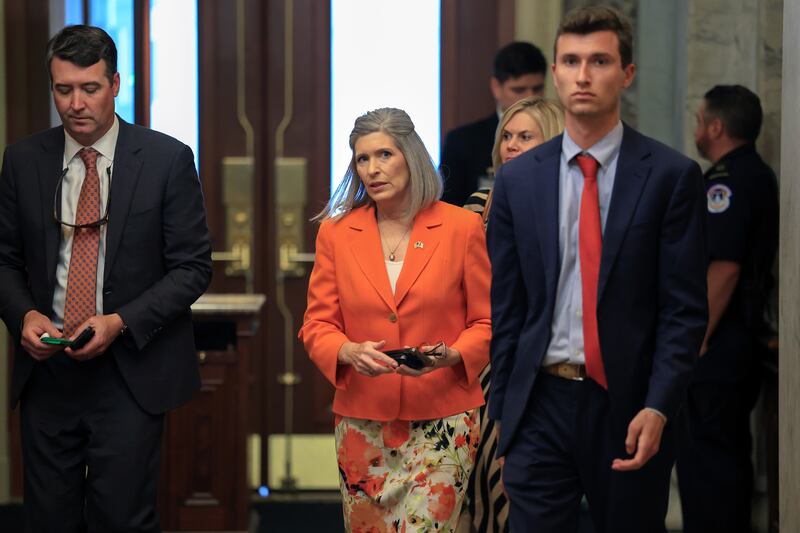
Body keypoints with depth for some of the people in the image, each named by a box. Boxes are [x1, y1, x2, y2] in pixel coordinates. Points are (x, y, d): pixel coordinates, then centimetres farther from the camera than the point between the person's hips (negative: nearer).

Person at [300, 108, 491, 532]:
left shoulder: (462, 227, -1)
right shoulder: (337, 232, 5)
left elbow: (487, 323, 3)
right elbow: (317, 325, 6)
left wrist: (449, 355, -17)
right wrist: (350, 352, -15)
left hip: (441, 420, -2)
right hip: (363, 421, 3)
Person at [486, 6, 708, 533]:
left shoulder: (671, 175, -3)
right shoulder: (517, 179, 5)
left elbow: (685, 309, -5)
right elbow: (504, 307, 8)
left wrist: (657, 409, -14)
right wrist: (502, 412, 6)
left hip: (628, 408, -1)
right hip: (540, 405, 2)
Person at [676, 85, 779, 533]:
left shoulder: (728, 182, -17)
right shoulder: (761, 176, 14)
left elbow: (723, 268, -24)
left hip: (717, 344, -10)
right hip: (745, 336, 10)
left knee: (703, 453, -6)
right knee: (730, 450, 17)